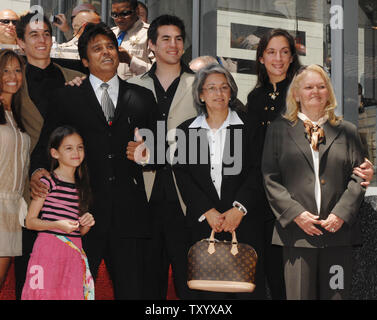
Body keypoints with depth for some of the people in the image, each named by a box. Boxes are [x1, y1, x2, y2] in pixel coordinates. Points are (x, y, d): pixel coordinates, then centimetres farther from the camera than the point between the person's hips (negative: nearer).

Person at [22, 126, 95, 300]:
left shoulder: (81, 186, 15)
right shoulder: (48, 181, -5)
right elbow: (30, 221, -6)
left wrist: (87, 223, 1)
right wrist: (58, 225, -18)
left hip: (74, 251, 6)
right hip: (49, 248, -5)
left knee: (71, 294, 1)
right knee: (46, 293, -6)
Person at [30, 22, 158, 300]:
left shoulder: (143, 97, 13)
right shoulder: (67, 98, 10)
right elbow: (46, 145, 9)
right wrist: (38, 170, -11)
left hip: (129, 214, 1)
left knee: (132, 290, 5)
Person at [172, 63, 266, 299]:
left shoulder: (248, 126, 6)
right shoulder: (186, 131, 10)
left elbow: (257, 171, -1)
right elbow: (183, 177, 3)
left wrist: (239, 208, -12)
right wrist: (207, 212, -8)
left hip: (244, 222, -1)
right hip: (202, 223, 1)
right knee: (208, 290, 1)